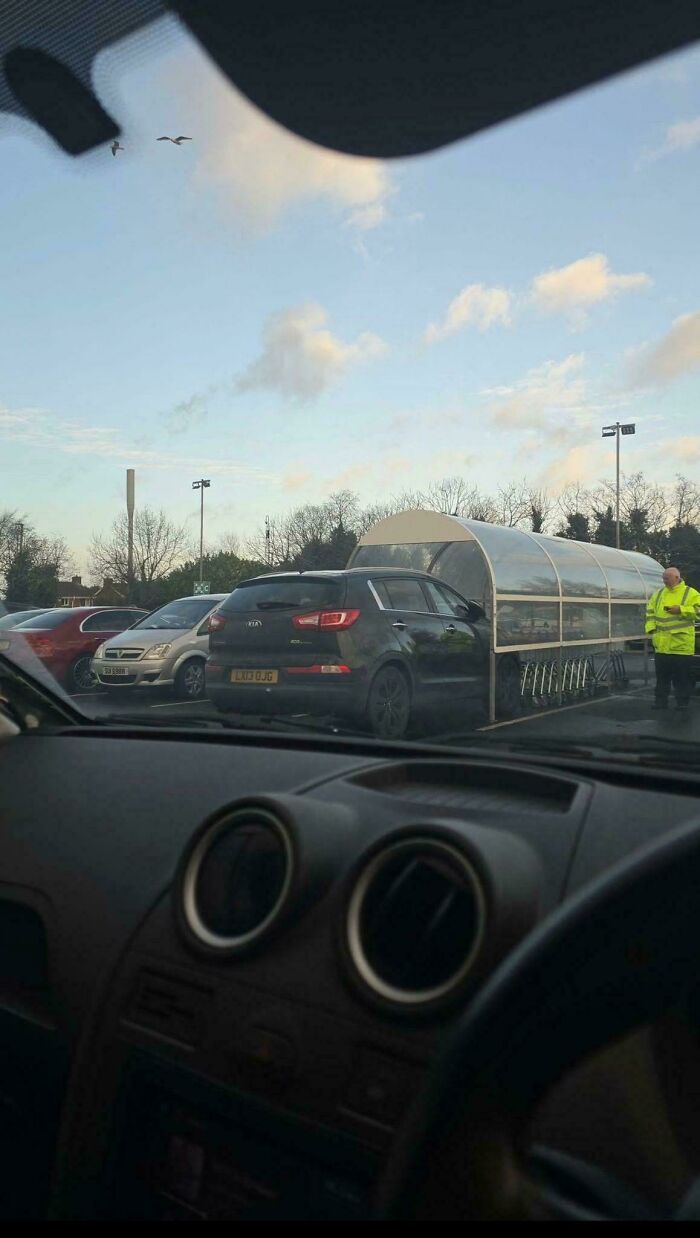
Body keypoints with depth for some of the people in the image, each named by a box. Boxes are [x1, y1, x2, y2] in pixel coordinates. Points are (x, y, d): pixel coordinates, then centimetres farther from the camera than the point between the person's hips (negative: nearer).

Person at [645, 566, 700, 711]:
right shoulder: (658, 594, 12)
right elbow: (650, 612, 13)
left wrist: (681, 610, -20)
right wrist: (651, 627, 0)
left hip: (681, 645, -4)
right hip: (662, 644, 5)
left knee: (682, 676, 2)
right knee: (662, 675, 10)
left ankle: (683, 702, 12)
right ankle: (661, 701, 18)